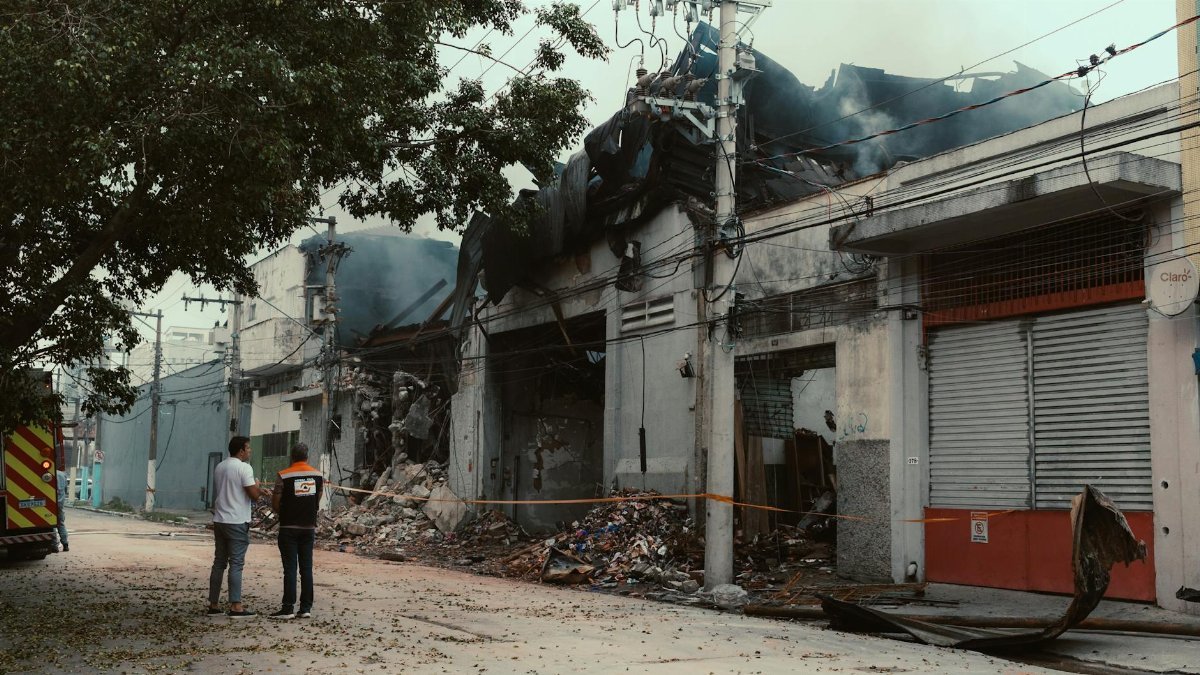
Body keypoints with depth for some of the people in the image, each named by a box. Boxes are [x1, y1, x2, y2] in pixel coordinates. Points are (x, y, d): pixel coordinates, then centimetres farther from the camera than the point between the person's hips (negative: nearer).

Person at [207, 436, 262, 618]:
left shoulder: (219, 467, 14)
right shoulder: (244, 467, -12)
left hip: (219, 520, 8)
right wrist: (258, 487, 6)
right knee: (236, 564, -6)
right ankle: (236, 606, -8)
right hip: (237, 522, -8)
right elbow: (253, 494, -17)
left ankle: (213, 604, 13)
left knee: (219, 562, 12)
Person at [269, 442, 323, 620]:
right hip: (309, 527, 3)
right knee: (306, 568, 7)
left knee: (290, 568, -3)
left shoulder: (283, 476, -9)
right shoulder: (318, 476, 3)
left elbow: (275, 504, -6)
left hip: (289, 527, -3)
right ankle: (306, 608, 7)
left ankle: (288, 608, -4)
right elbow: (317, 502, 9)